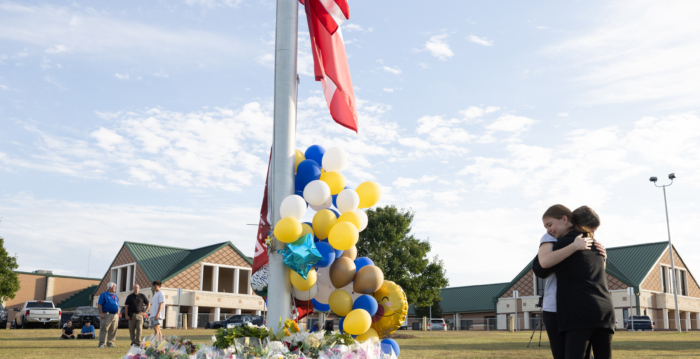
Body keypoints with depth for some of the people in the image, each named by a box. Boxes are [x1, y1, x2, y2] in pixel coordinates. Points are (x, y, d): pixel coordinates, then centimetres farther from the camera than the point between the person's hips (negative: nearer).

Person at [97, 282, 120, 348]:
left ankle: (110, 343, 10)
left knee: (113, 330, 5)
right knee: (104, 329, -7)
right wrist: (101, 313, -15)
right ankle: (101, 343, -5)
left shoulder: (115, 296, 21)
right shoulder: (104, 295, -1)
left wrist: (117, 314, 15)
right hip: (106, 315, -7)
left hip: (115, 315, 7)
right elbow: (99, 305, -7)